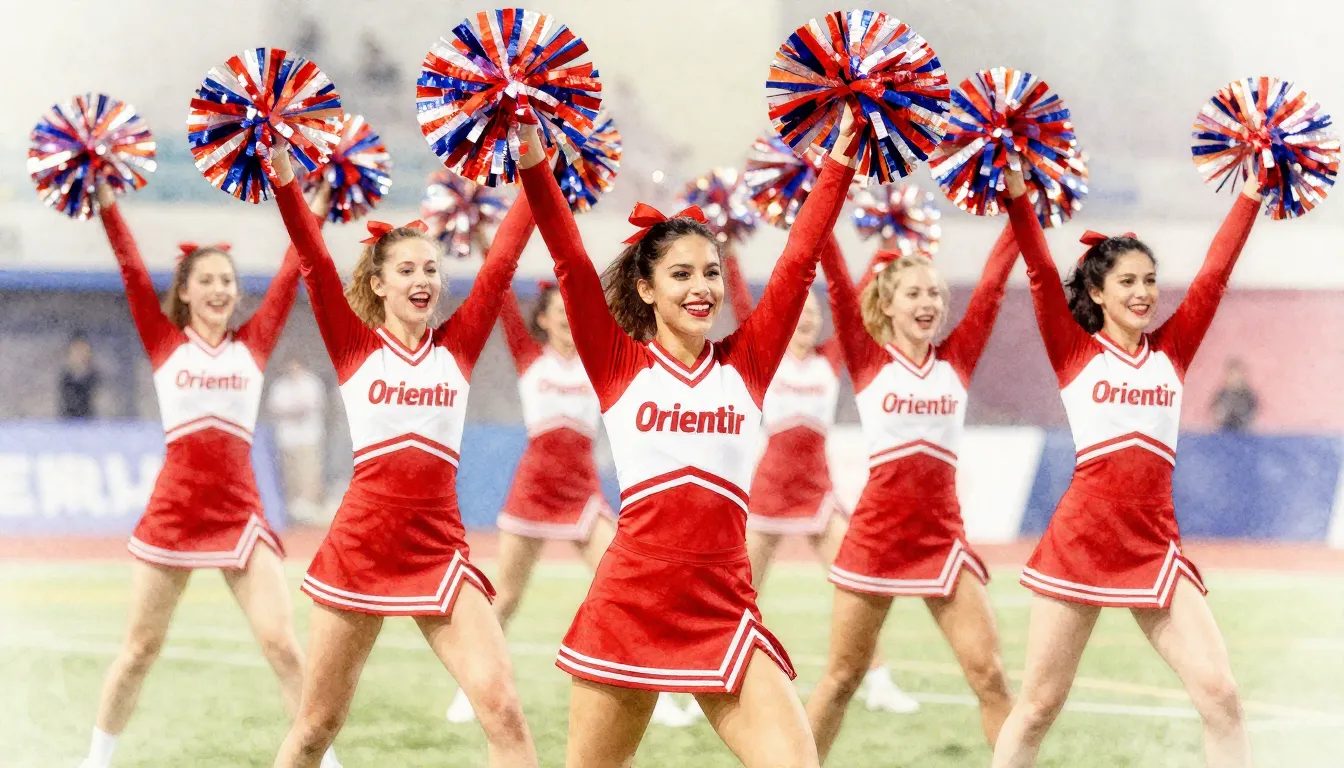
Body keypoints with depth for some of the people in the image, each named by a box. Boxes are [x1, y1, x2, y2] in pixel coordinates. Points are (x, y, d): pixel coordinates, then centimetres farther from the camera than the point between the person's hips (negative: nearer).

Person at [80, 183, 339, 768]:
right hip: (173, 510, 0)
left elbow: (291, 274, 6)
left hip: (239, 514, 0)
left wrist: (315, 210, 4)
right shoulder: (165, 343, 4)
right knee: (141, 648, 9)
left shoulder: (252, 345, 7)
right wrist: (105, 203, -7)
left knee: (281, 644, -7)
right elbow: (132, 270, -2)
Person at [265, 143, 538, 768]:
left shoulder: (458, 344, 7)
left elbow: (503, 259, 1)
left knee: (502, 709, -14)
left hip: (438, 549, 1)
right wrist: (282, 171, -17)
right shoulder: (354, 347, 3)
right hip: (359, 547, -1)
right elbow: (312, 261, -7)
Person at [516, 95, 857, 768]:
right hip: (630, 604, -1)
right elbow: (570, 261, -6)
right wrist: (530, 153, -15)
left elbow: (800, 260, 3)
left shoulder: (745, 363, 7)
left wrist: (842, 156, -2)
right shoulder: (620, 366, 2)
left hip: (723, 609, 1)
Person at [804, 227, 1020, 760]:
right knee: (842, 678, 7)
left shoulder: (957, 359, 6)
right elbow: (837, 283, -8)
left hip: (942, 536, 2)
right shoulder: (868, 360, 0)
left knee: (989, 676, -5)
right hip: (876, 535, -2)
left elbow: (992, 283, 1)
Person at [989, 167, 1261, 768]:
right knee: (1038, 706, 4)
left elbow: (1215, 273, 8)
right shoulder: (1074, 352, 2)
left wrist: (1252, 192, 7)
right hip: (1080, 541, -2)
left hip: (1155, 547, 3)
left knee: (1219, 695, -8)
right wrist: (1016, 189, -14)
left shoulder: (1171, 350, 10)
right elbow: (1040, 273, -7)